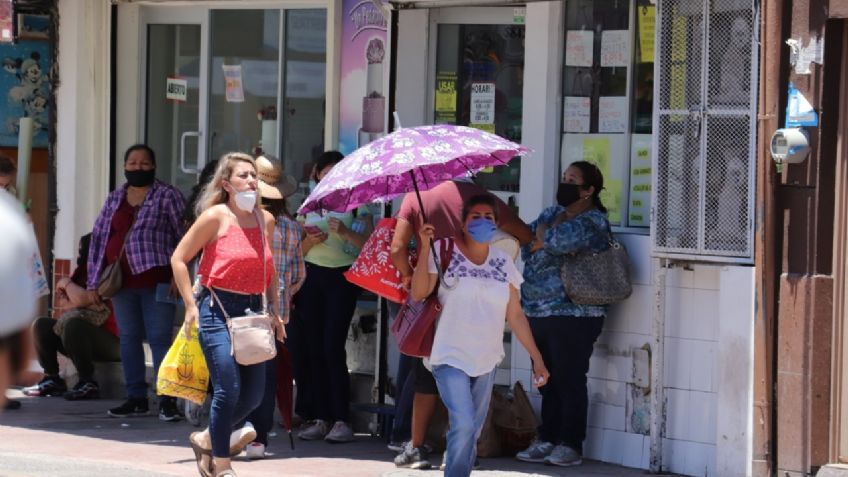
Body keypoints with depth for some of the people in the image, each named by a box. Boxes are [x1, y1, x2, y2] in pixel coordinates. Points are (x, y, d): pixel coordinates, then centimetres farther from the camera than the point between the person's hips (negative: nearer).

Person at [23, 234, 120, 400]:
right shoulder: (84, 274, 13)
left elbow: (81, 299, -26)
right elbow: (64, 303, 3)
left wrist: (66, 283, -5)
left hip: (111, 341, -9)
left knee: (73, 325, -36)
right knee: (41, 325, 3)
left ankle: (87, 384, -31)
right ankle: (52, 379, -4)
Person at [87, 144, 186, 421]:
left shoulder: (167, 196, 0)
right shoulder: (115, 199, 14)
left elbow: (184, 235, -3)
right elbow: (98, 237, 15)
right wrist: (94, 281, 10)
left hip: (156, 281, -5)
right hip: (122, 282, 5)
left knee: (160, 338, -7)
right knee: (128, 339, 8)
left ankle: (167, 400, -5)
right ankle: (136, 398, 15)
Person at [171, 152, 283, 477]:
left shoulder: (265, 220, 11)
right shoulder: (215, 217, -6)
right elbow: (179, 259, -3)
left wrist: (274, 310, 14)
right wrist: (191, 306, -8)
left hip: (252, 312, 6)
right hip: (218, 309, -6)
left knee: (253, 395, 3)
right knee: (228, 390, -12)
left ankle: (207, 439, 26)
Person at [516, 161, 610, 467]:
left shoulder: (593, 222, -9)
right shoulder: (553, 213, 16)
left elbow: (561, 240, -25)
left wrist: (542, 235, -5)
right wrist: (545, 234, -10)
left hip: (573, 316, -8)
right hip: (538, 313, 8)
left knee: (569, 381, -3)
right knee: (547, 382, 11)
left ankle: (570, 445, 2)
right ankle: (547, 441, 17)